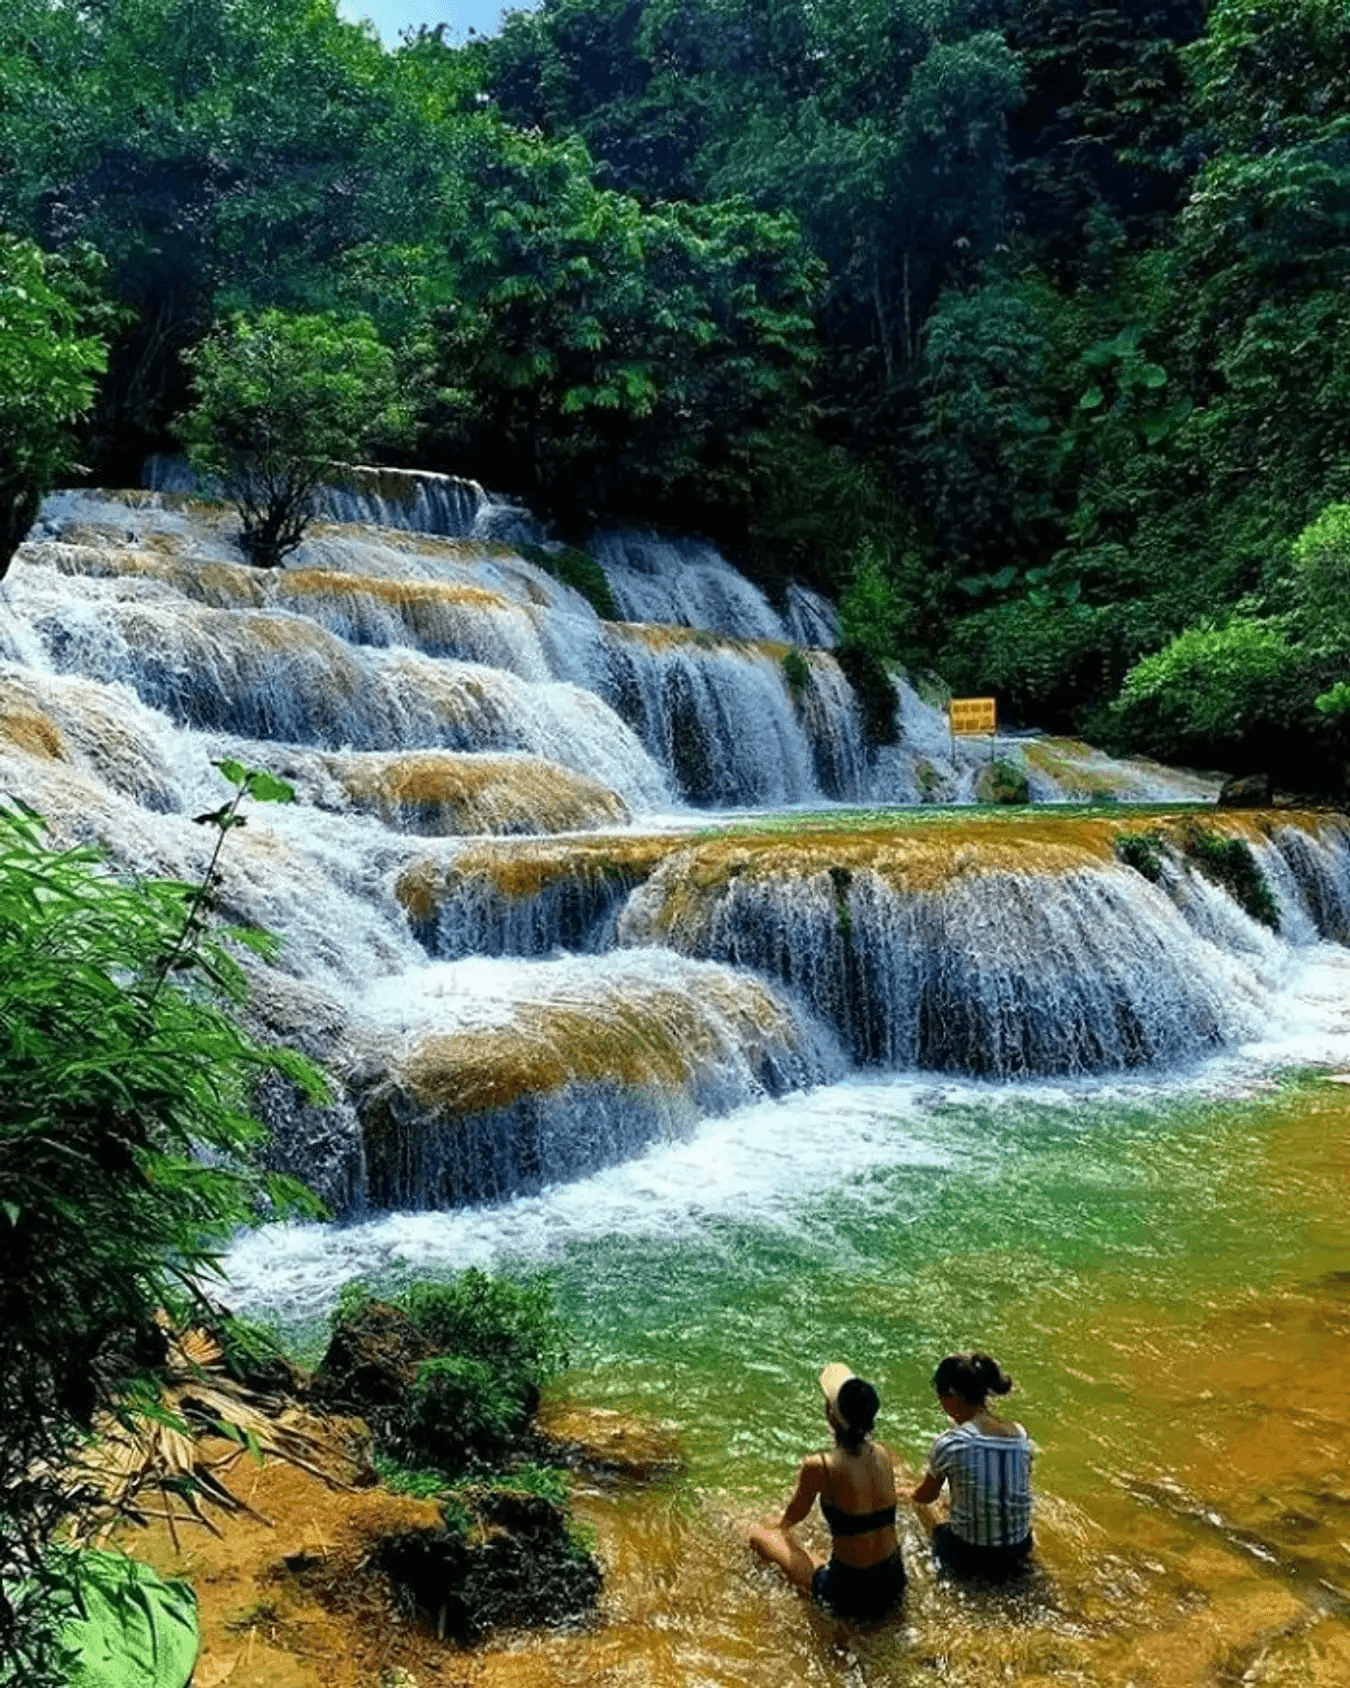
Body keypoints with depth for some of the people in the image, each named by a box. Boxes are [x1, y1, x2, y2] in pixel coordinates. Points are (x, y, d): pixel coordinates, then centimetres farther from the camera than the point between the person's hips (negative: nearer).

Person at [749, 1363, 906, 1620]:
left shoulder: (819, 1467, -22)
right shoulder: (883, 1455, -5)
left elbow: (792, 1518, -2)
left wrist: (777, 1526, 23)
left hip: (850, 1596, -6)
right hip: (894, 1585, 6)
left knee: (759, 1534, 11)